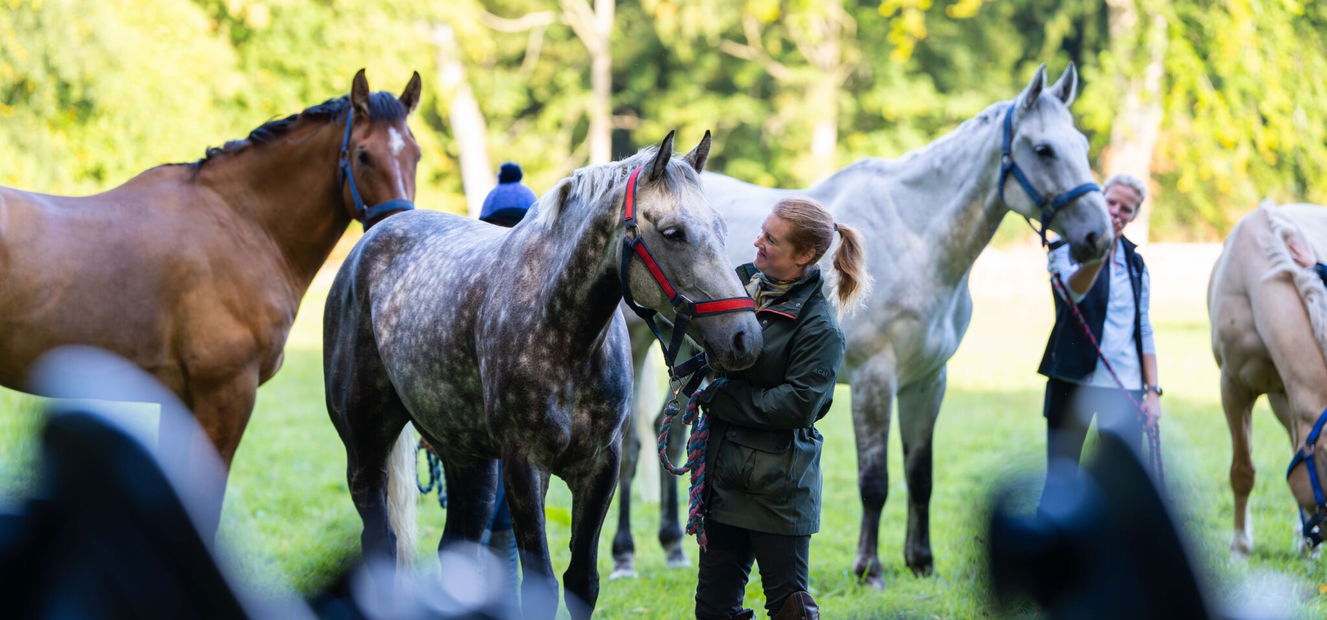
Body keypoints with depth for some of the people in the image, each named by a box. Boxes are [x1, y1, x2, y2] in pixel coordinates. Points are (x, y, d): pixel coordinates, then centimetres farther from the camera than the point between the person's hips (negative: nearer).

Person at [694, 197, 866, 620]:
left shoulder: (819, 327, -15)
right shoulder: (742, 281, 5)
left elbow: (796, 405, -21)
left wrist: (721, 398, -15)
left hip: (779, 485, -7)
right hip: (725, 472, 7)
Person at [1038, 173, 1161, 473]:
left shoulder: (1135, 263, 13)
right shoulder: (1069, 245, -1)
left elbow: (1144, 330, 15)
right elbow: (1072, 291, -23)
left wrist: (1153, 390, 7)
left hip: (1124, 385, 3)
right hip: (1073, 378, -3)